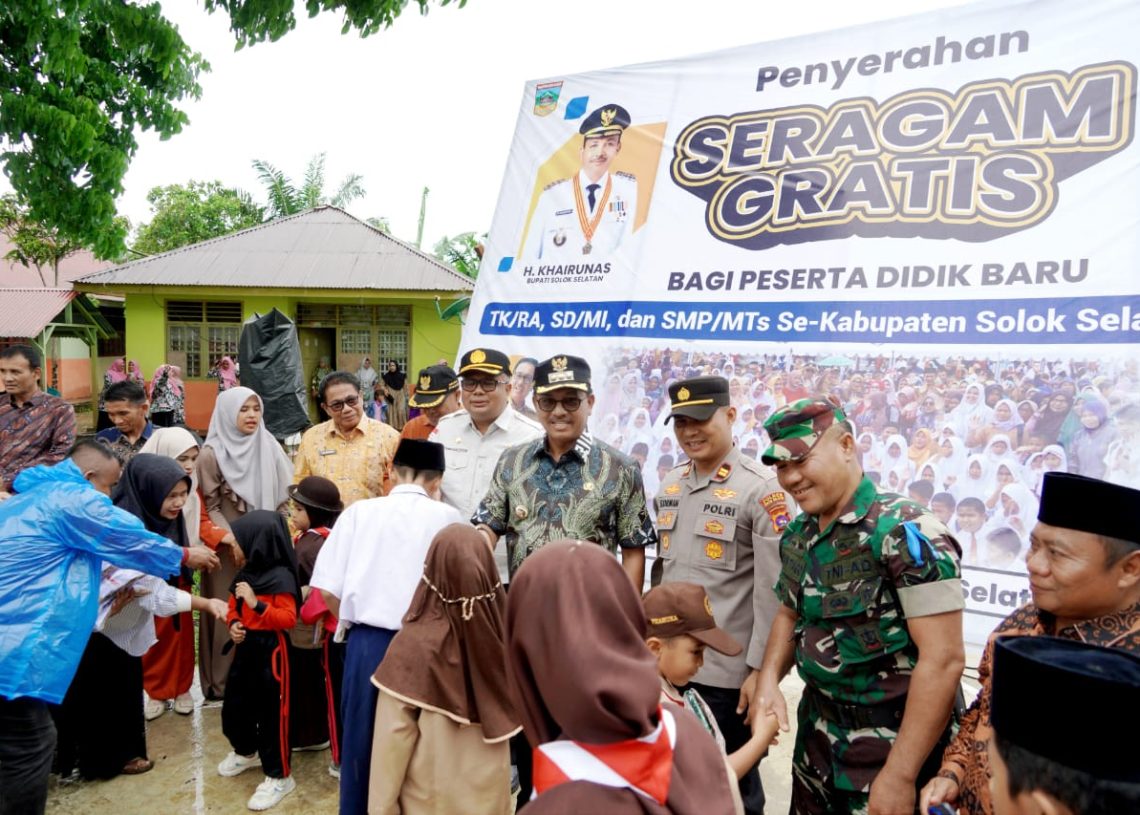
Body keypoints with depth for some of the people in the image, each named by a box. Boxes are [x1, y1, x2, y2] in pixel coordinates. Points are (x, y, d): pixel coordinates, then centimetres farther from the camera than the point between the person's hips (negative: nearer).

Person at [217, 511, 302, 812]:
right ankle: (246, 752, 47)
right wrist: (233, 624, -2)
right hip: (245, 647, 9)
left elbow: (288, 619, -24)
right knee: (234, 705, 21)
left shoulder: (281, 577, -19)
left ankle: (278, 776, 13)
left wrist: (257, 603, -31)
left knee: (271, 713, 0)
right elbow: (234, 605, 18)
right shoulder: (246, 572, 6)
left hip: (269, 650, -9)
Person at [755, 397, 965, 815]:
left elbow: (942, 660, -23)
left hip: (894, 742, -7)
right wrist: (769, 680, -2)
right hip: (818, 731, 7)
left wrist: (900, 776, -22)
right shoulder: (797, 536, 0)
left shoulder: (907, 533, -21)